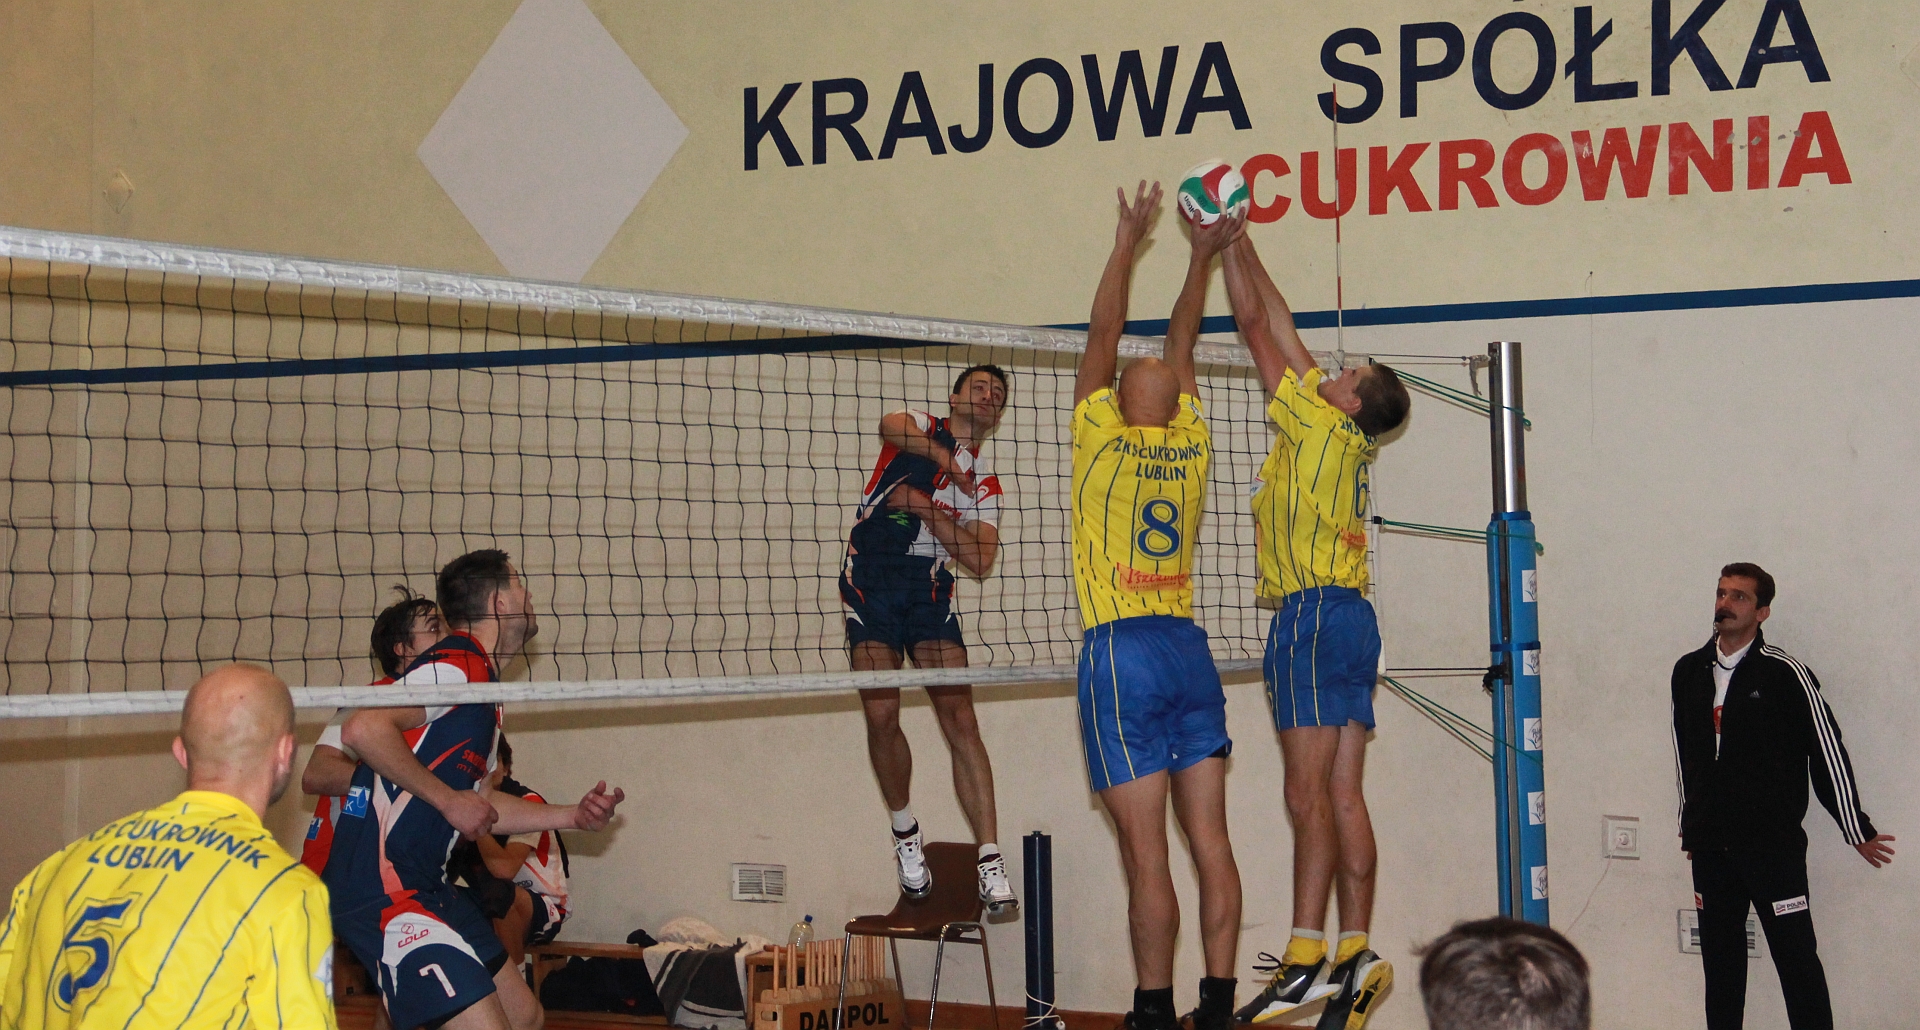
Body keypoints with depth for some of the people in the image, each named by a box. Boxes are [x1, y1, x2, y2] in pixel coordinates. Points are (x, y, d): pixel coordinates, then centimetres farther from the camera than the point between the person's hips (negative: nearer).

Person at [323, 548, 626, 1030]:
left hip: (427, 888, 11)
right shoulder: (458, 665, -13)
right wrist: (448, 799, -20)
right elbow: (363, 729, -27)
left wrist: (573, 816, 17)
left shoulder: (480, 682, 18)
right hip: (383, 888, -11)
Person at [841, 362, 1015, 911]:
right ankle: (904, 831, 13)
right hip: (870, 582, -2)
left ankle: (990, 861, -12)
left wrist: (926, 507, -8)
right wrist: (943, 456, -24)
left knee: (960, 718, -10)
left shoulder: (984, 484, 16)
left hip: (930, 592, 2)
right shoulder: (919, 427, 12)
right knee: (881, 715, -12)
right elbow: (890, 426, -14)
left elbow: (979, 559, 0)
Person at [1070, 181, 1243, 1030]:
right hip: (1188, 649, 5)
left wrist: (1128, 241, 11)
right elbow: (1180, 345, 20)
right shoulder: (1191, 444, 7)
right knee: (1210, 842, 4)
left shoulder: (1103, 439, -3)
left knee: (1145, 853, -6)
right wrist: (1202, 257, 28)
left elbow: (1103, 335, 5)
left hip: (1121, 650, -5)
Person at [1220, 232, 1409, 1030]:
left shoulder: (1321, 426, -3)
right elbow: (1284, 333, 23)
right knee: (1343, 795, 5)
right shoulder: (1347, 445, 18)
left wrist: (1228, 247, 10)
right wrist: (1239, 244, 27)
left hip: (1315, 613, -9)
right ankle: (1356, 954, 2)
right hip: (1350, 614, 9)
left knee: (1310, 793, -14)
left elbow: (1257, 328, 1)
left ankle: (1307, 957, -19)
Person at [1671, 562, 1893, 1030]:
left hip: (1773, 845, -5)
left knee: (1795, 956, -6)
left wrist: (1857, 830, -2)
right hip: (1710, 847, 5)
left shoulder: (1785, 674, -8)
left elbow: (1827, 750, -5)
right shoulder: (1688, 672, 8)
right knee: (1719, 957, 11)